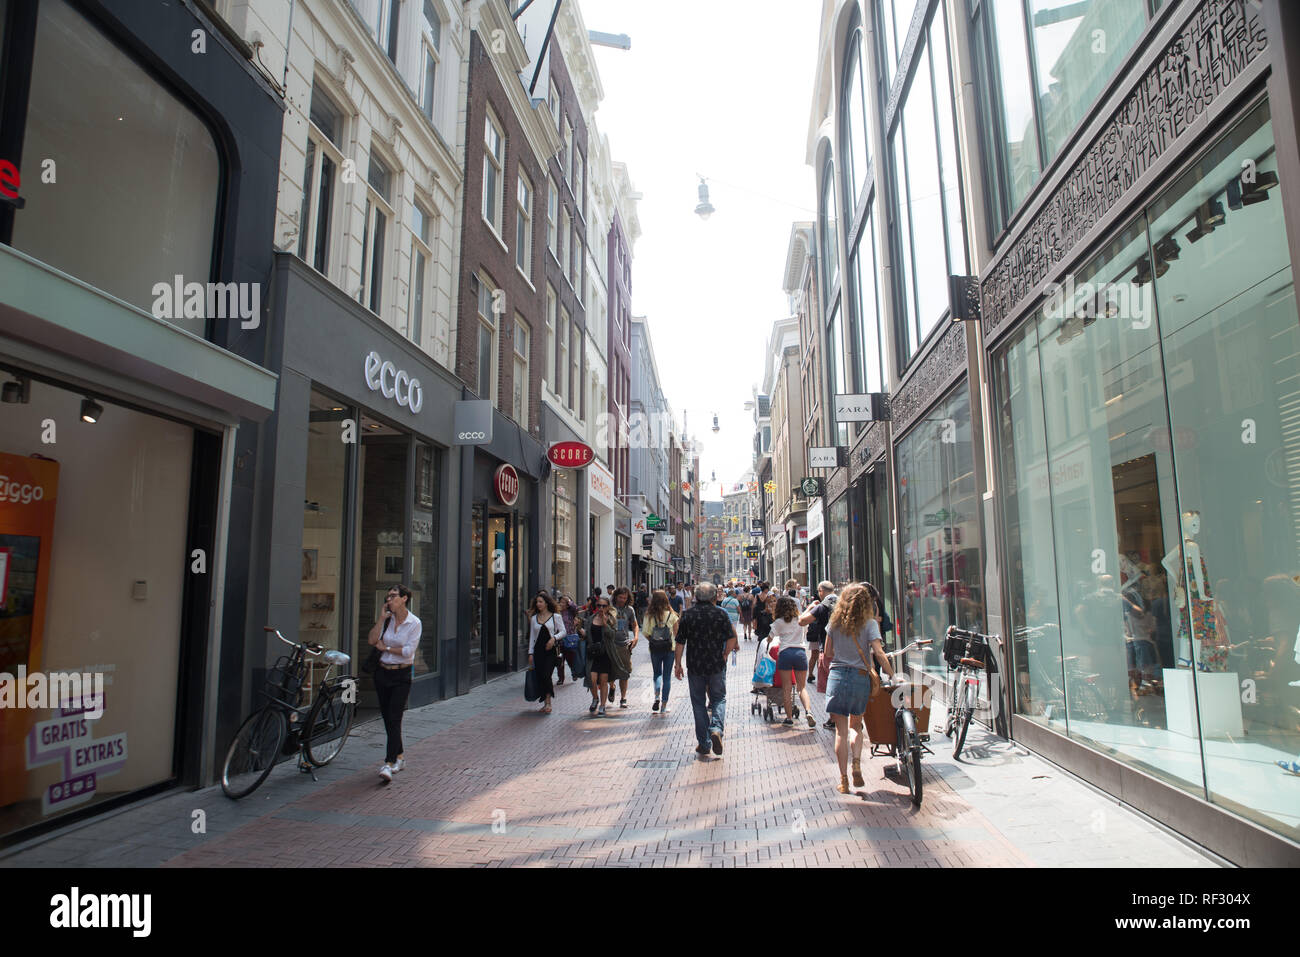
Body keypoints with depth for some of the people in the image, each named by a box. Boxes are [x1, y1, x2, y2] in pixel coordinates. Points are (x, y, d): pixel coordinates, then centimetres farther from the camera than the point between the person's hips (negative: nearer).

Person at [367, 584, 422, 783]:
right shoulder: (387, 619, 5)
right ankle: (399, 755, 27)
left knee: (394, 718, -12)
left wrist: (386, 648, -6)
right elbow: (372, 640, -8)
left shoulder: (414, 623, -9)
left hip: (402, 675, -5)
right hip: (382, 672, 5)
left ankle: (389, 763, -14)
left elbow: (408, 651, -15)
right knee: (387, 717, 11)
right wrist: (382, 617, -11)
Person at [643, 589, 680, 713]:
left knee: (657, 673, 18)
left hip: (655, 648, 0)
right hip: (669, 648, 0)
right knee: (667, 676, 9)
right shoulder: (671, 615, -6)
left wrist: (652, 640, 8)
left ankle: (657, 696, -7)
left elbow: (645, 633, -8)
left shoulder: (649, 615, -6)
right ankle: (664, 706, 11)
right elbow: (676, 633, -1)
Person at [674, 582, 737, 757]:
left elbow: (680, 642, -1)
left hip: (695, 665, 1)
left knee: (698, 702, 10)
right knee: (719, 698, 14)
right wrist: (724, 656, 8)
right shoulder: (720, 613, -3)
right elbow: (731, 639, -7)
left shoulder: (687, 614, -1)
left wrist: (678, 663, 6)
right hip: (717, 664, 0)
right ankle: (716, 729, -11)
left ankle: (703, 743, 11)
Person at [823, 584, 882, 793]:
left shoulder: (834, 623, 3)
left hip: (837, 675, 1)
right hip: (860, 677, -1)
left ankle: (843, 780, 8)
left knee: (841, 730, 6)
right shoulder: (870, 624, -4)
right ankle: (856, 764, -3)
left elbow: (827, 654, 7)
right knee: (855, 726, 19)